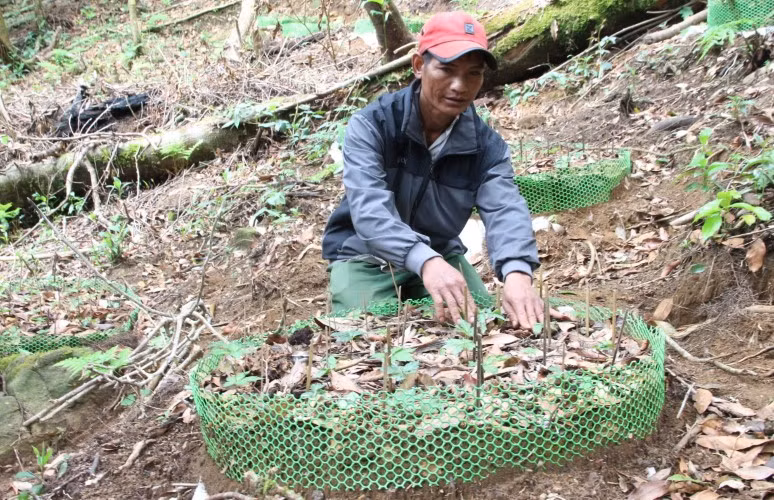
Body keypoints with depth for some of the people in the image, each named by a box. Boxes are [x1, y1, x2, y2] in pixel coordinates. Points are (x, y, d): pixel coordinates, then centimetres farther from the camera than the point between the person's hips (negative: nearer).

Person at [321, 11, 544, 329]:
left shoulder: (487, 146, -10)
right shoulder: (371, 125, -20)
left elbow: (505, 210, -27)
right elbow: (369, 208, -35)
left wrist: (517, 273, -50)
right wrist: (426, 262, -54)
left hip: (441, 255, 3)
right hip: (364, 257, -3)